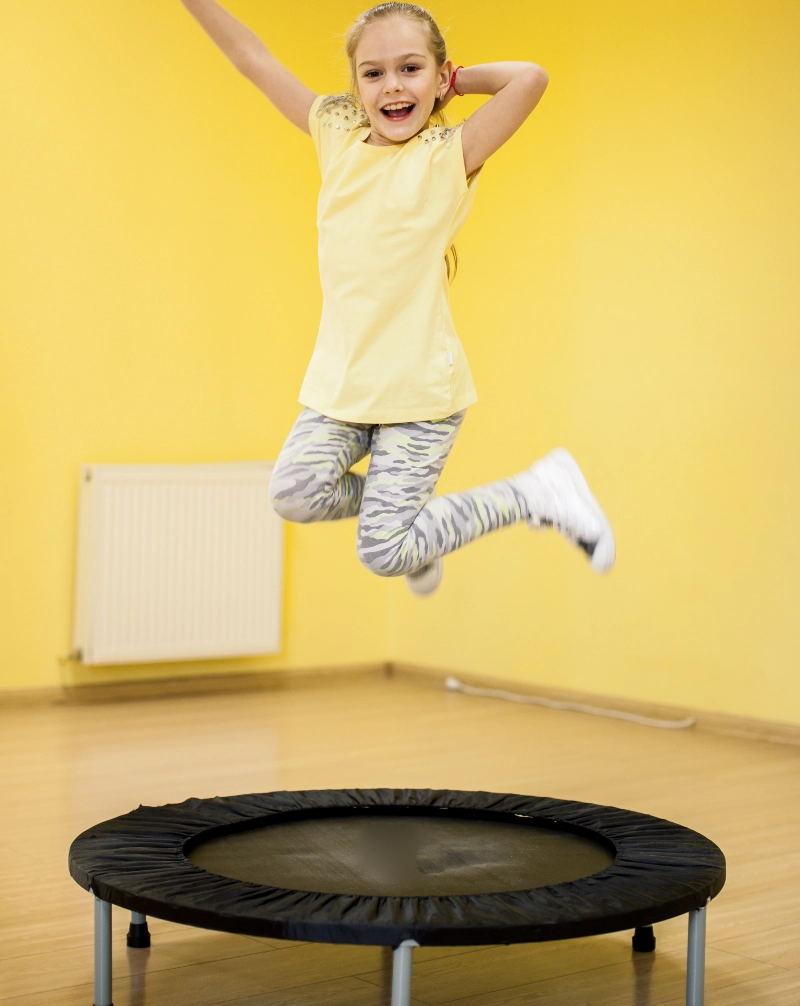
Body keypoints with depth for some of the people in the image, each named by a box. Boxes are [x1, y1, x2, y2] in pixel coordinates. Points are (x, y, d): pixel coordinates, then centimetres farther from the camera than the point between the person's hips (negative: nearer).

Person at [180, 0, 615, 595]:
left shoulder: (450, 154, -6)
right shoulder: (338, 136, 7)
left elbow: (530, 78, -20)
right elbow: (254, 59, 8)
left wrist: (455, 81, -4)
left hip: (421, 386, -5)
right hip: (340, 380, 5)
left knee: (384, 555, -9)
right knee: (296, 493, -19)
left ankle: (538, 492, 11)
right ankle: (410, 512, 12)